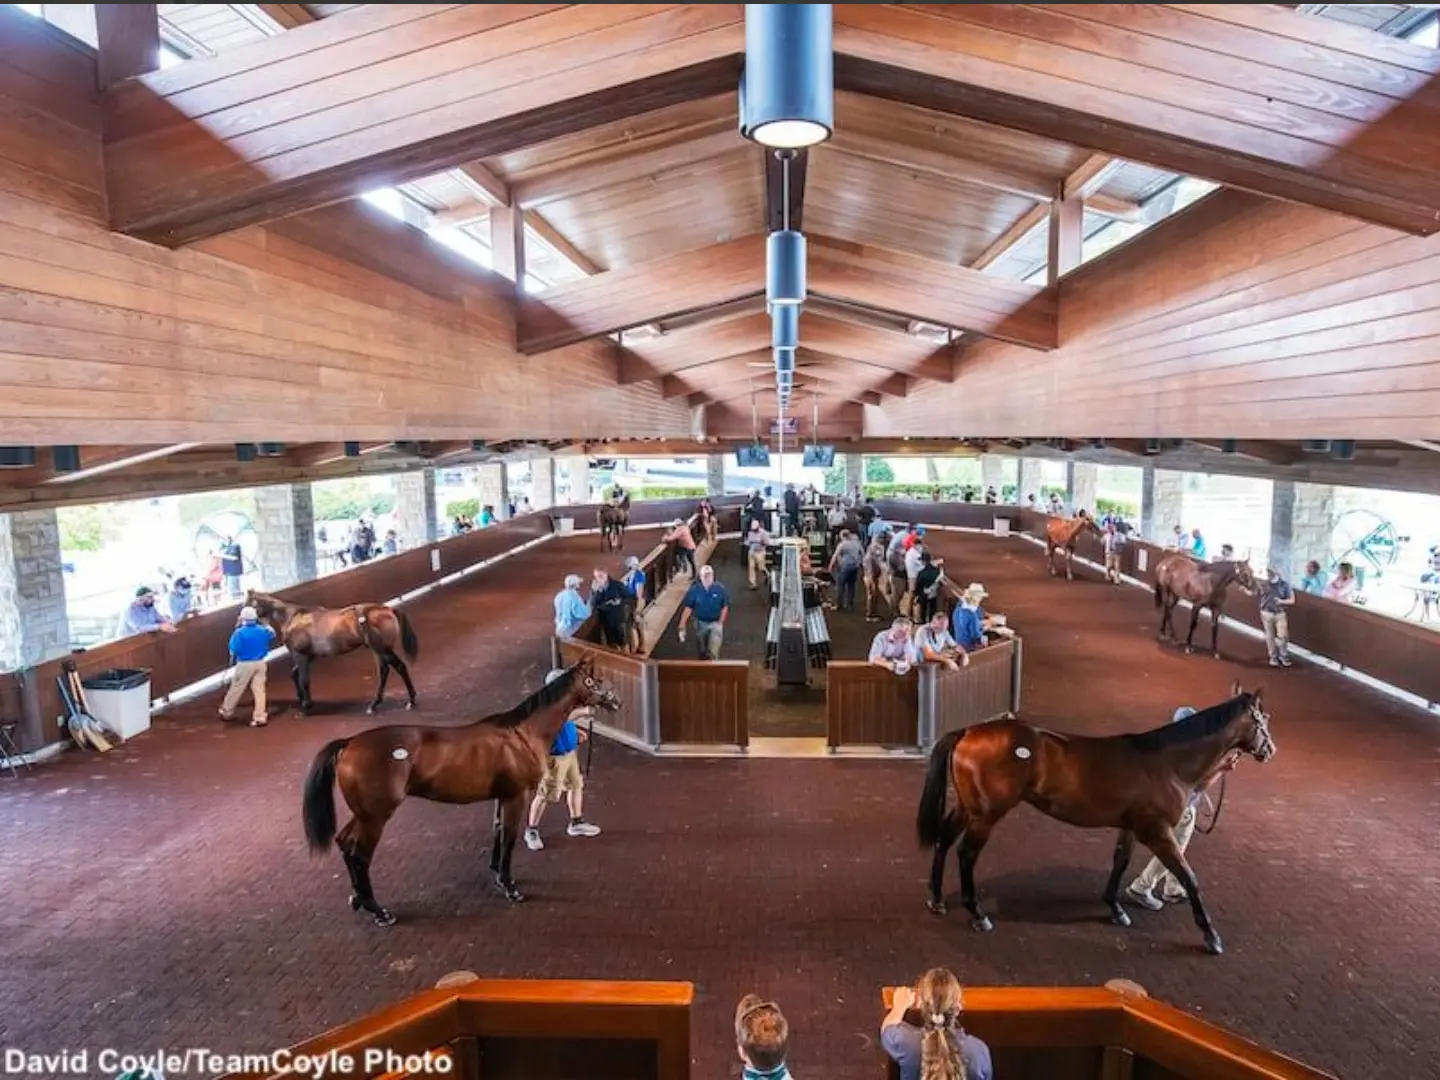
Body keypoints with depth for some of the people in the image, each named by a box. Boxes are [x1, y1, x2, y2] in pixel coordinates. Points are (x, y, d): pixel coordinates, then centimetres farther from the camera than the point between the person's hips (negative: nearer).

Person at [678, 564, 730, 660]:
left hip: (715, 623, -2)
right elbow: (688, 608, -10)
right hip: (701, 623, 2)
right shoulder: (694, 590, -16)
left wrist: (720, 623, -9)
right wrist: (682, 626, -14)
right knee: (702, 651, 19)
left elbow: (725, 607, -6)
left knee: (713, 653, -9)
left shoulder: (720, 588, -17)